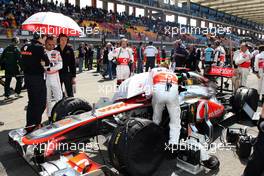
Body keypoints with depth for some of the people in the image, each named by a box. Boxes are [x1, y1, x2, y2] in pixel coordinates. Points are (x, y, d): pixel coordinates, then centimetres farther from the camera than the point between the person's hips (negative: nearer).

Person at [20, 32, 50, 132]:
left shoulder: (25, 47, 9)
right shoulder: (39, 47, -14)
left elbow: (23, 61, 15)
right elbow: (47, 62, -18)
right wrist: (42, 63, 3)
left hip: (27, 76, 8)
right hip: (37, 77, -8)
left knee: (32, 101, 16)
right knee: (41, 102, 2)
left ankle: (29, 124, 23)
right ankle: (36, 124, 5)